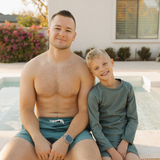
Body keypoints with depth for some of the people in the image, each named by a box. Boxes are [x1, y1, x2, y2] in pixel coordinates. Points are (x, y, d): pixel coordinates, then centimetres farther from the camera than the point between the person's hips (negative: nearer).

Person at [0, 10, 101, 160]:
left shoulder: (83, 68, -3)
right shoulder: (31, 67, 2)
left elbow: (85, 110, -5)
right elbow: (26, 109, 0)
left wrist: (65, 141, -18)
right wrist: (38, 140, -16)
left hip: (73, 128, -1)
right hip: (39, 127, 1)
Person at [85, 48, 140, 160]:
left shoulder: (127, 88, -3)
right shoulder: (94, 94, -13)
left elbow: (133, 119, 1)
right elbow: (95, 126, -11)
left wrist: (124, 143, -8)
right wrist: (112, 151, -14)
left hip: (125, 138, 3)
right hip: (104, 139, -2)